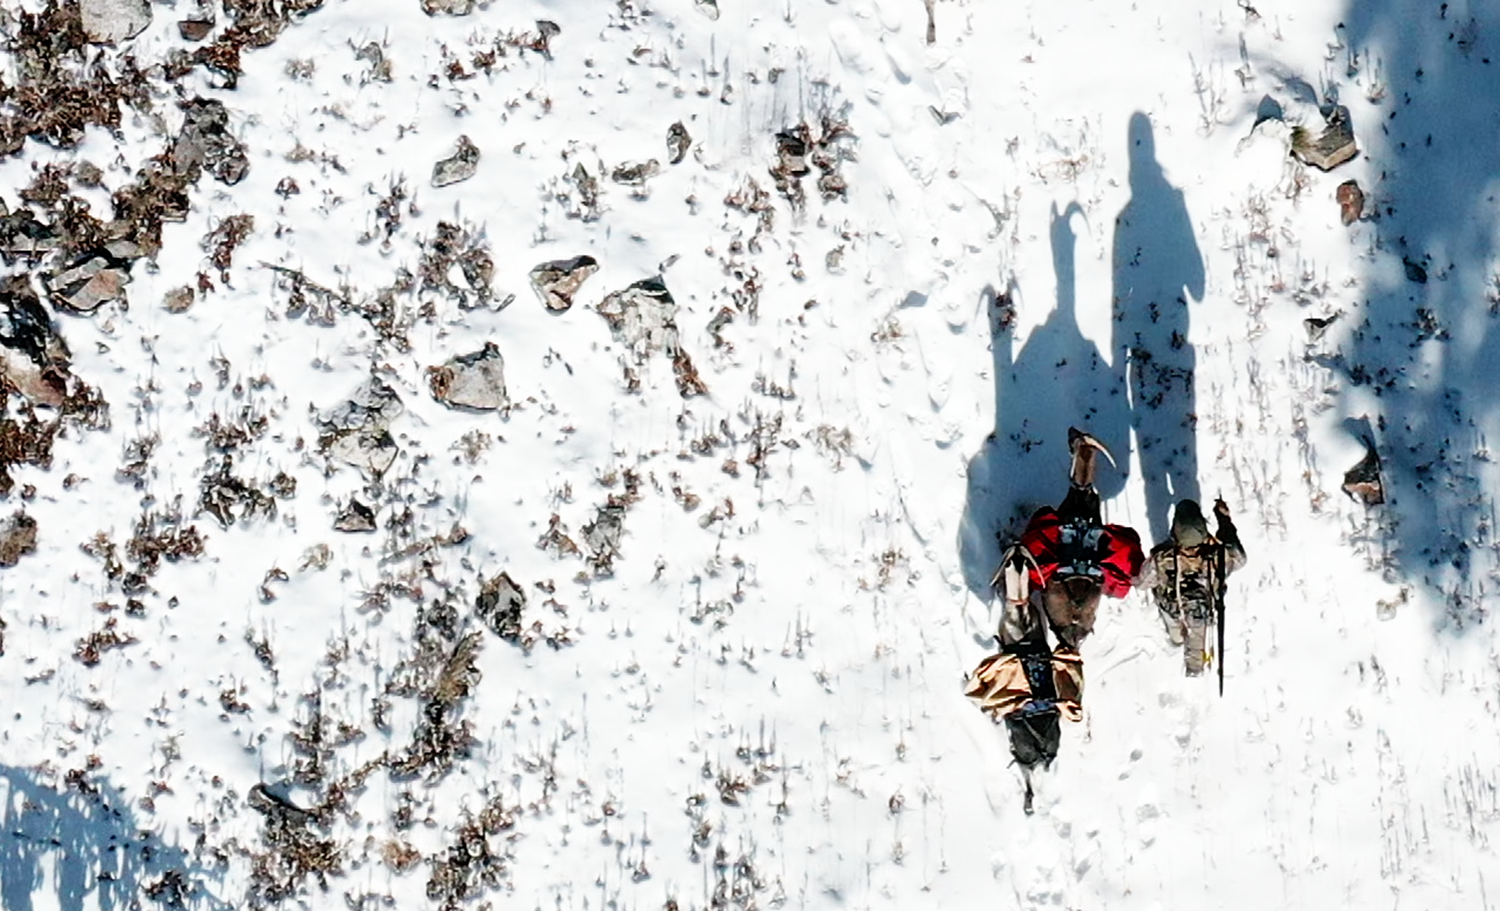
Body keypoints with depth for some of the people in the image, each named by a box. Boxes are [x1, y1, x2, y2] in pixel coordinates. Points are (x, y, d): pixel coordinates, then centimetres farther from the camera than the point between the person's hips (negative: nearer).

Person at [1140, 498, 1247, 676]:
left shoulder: (1161, 559, -44)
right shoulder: (1217, 556, -42)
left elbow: (1143, 581, -23)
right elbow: (1239, 558, -17)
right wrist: (1225, 519, -13)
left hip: (1172, 606, 0)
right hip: (1202, 609, 0)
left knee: (1173, 620, 39)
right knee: (1198, 635, 34)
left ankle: (1177, 638, 72)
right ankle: (1195, 666, 62)